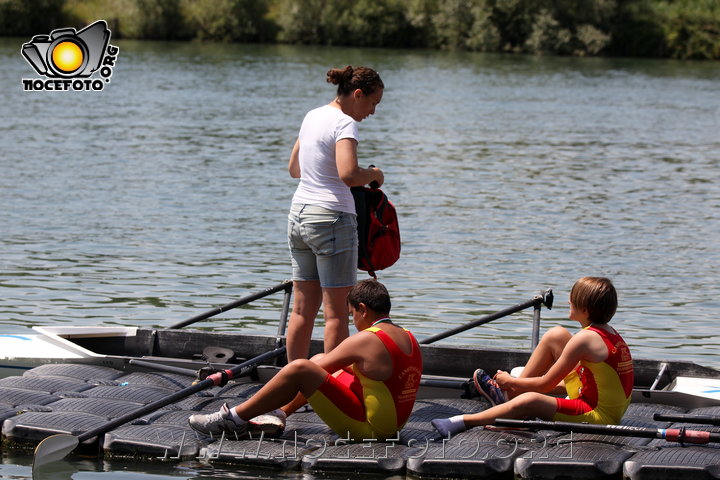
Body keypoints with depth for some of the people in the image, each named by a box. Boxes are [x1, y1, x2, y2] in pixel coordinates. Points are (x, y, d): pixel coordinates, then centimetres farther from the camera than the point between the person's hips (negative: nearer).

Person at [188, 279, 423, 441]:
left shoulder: (366, 340, -18)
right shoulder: (408, 339, 9)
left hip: (367, 427, -10)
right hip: (393, 422, 10)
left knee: (299, 369, -18)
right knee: (318, 360, 20)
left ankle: (236, 419, -9)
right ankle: (277, 415, 27)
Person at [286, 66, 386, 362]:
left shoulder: (312, 116, 13)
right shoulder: (345, 124, -13)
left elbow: (293, 169, 24)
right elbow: (348, 175, -26)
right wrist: (374, 175, -8)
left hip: (298, 215, 8)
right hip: (332, 218, -8)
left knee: (302, 309, 11)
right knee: (336, 313, -2)